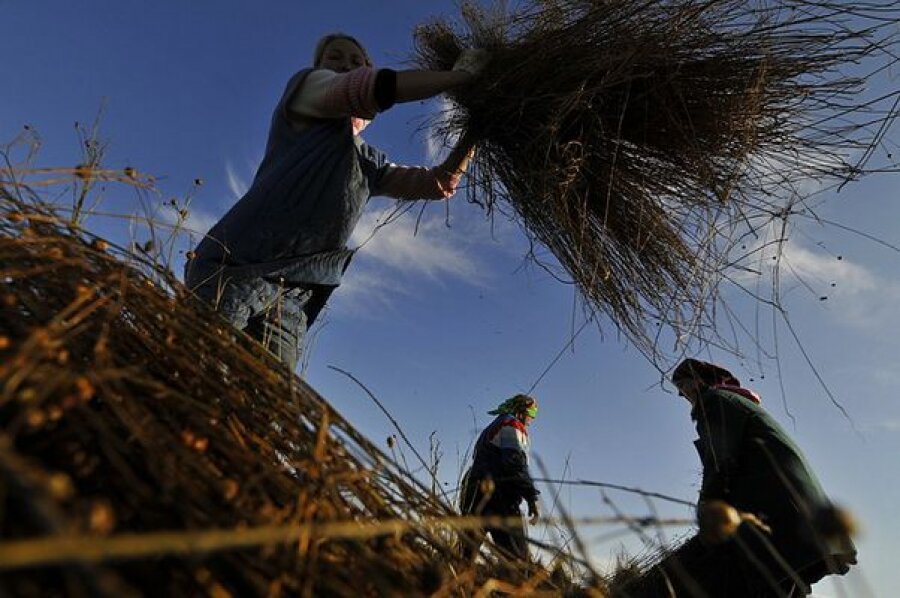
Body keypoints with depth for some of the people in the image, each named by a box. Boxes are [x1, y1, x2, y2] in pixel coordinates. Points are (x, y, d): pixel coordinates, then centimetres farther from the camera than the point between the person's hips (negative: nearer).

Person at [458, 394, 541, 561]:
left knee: (467, 556, 5)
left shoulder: (492, 428, 30)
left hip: (475, 496, 9)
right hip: (498, 497, -9)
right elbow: (515, 462, -14)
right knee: (517, 558, -13)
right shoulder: (512, 424, 3)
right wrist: (532, 497, -16)